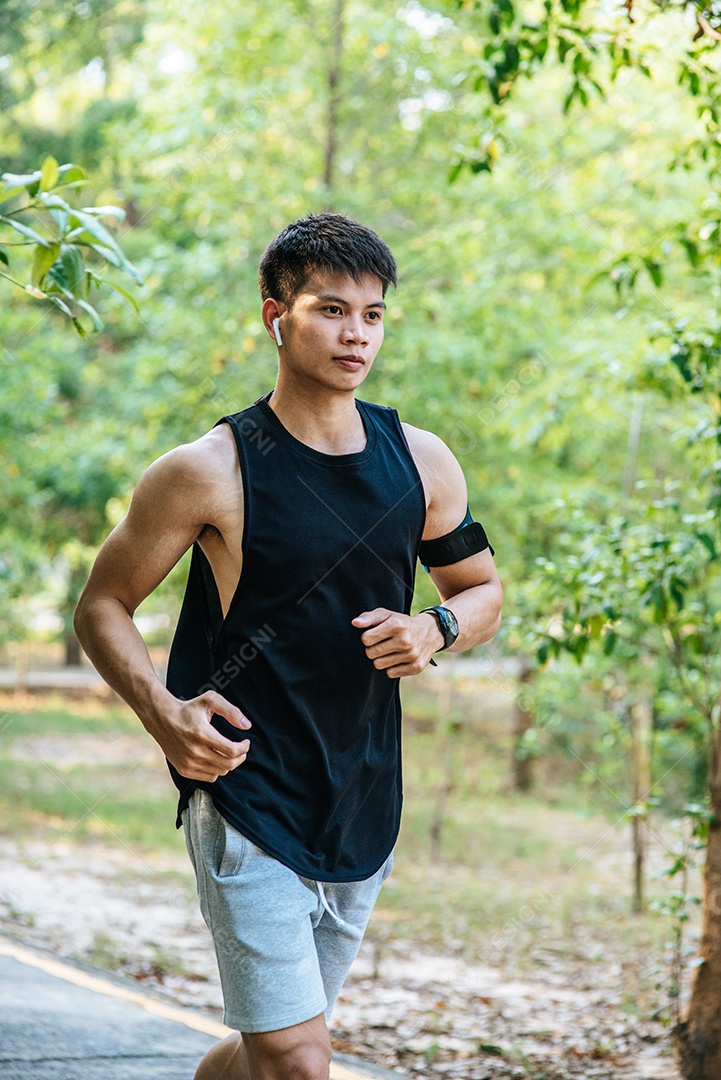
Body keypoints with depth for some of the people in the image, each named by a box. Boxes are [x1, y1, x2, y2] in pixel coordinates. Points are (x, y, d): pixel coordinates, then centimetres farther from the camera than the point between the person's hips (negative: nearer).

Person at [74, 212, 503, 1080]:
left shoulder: (421, 462, 4)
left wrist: (438, 629, -7)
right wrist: (163, 714, -21)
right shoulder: (211, 471, -10)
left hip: (365, 808, 5)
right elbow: (101, 607, -3)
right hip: (247, 805, -5)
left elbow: (482, 590, 17)